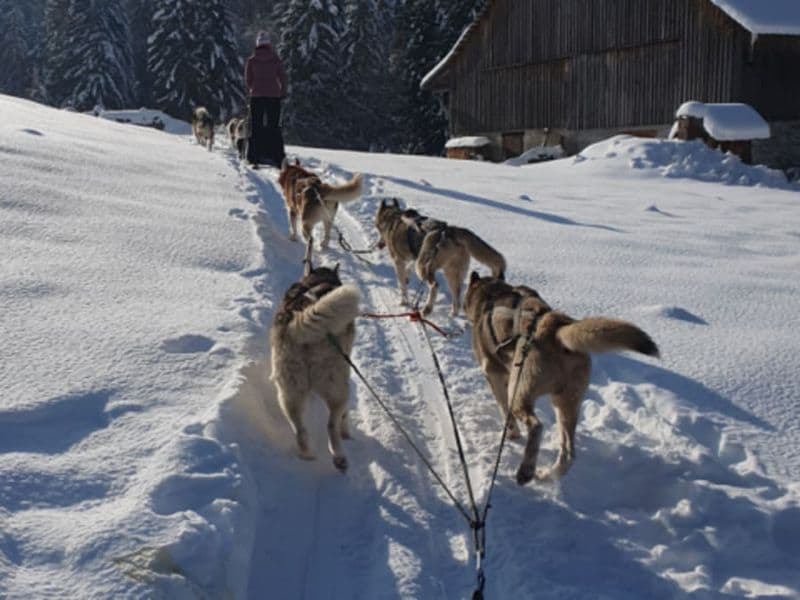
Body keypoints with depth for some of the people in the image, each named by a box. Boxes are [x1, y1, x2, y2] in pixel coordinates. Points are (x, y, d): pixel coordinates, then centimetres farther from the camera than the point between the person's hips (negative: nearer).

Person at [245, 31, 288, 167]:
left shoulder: (252, 60, -2)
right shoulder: (275, 59, -3)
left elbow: (248, 79, 3)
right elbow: (283, 77, -1)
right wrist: (282, 91, 13)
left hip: (257, 96, 0)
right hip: (273, 95, 0)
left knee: (256, 127, 7)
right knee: (274, 127, 5)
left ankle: (254, 157, 3)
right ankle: (277, 157, 0)